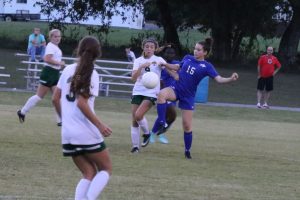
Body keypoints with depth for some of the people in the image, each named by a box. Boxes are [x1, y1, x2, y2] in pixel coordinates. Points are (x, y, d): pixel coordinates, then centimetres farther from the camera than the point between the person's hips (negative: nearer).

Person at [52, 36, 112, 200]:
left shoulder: (68, 70, 7)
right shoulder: (91, 74, -10)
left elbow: (55, 99, 10)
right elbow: (81, 102, -19)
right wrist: (99, 125, -16)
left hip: (68, 133, 6)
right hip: (87, 134, -6)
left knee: (89, 174, 15)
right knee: (106, 169, 11)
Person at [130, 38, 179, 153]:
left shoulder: (158, 59, 0)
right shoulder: (138, 61, 5)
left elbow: (175, 68, -10)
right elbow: (133, 77, -8)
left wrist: (163, 64, -27)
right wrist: (141, 67, -22)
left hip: (151, 92, -3)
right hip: (138, 91, 3)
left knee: (138, 115, -21)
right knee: (134, 120, 0)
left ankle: (146, 133, 6)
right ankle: (135, 146, 10)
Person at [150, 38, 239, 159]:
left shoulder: (206, 66, -6)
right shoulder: (187, 58, 5)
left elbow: (219, 79, -17)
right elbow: (177, 68, 24)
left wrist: (231, 79, -34)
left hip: (188, 96, -2)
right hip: (176, 88, 2)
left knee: (187, 125, 1)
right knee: (162, 94, -34)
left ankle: (187, 151, 18)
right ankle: (161, 123, -32)